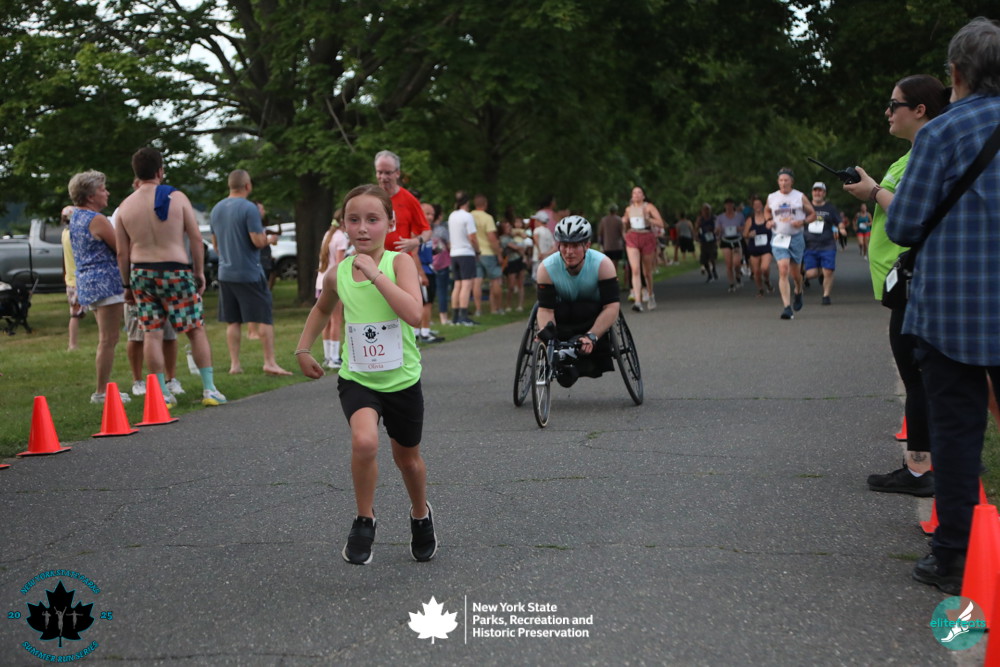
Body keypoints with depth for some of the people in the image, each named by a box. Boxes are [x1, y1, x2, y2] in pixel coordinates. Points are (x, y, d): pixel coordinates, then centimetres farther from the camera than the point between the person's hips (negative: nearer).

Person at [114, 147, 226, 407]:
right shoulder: (177, 197, -4)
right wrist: (199, 271, 4)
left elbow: (122, 253, 5)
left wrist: (127, 285, 13)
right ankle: (209, 389, 4)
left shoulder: (125, 207, 3)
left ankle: (162, 393, 6)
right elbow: (196, 238, -5)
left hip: (141, 273, 3)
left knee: (152, 334, 6)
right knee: (196, 329, 6)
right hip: (175, 271, -3)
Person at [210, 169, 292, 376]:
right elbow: (258, 241, -17)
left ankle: (234, 364, 10)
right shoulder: (248, 208, -13)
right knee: (264, 318, -1)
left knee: (232, 321, 10)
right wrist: (267, 236, 3)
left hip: (225, 273, 7)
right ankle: (270, 362, -3)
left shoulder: (217, 209, 9)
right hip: (249, 273, -7)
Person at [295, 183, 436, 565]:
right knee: (364, 441, -28)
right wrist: (303, 348, 11)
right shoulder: (338, 274, -5)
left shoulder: (399, 263, -14)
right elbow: (322, 309, 19)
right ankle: (364, 522, -5)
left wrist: (375, 274, -31)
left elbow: (414, 314, -32)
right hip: (357, 379, 1)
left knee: (407, 458, 18)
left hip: (402, 380, -1)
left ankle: (421, 516, 49)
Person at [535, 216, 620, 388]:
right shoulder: (546, 268, -20)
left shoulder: (602, 264, -25)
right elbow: (545, 309, -24)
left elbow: (612, 307, -31)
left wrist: (591, 337, -44)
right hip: (563, 312, 0)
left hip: (593, 313, 0)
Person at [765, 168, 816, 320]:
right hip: (778, 238, 0)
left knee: (795, 273, 10)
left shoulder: (800, 197, 1)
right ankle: (787, 307, -20)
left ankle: (798, 292, 45)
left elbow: (813, 214, 7)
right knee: (783, 271, -16)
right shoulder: (771, 197, 5)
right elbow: (766, 210, 26)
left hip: (796, 238, 0)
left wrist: (803, 222, -13)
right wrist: (769, 220, 4)